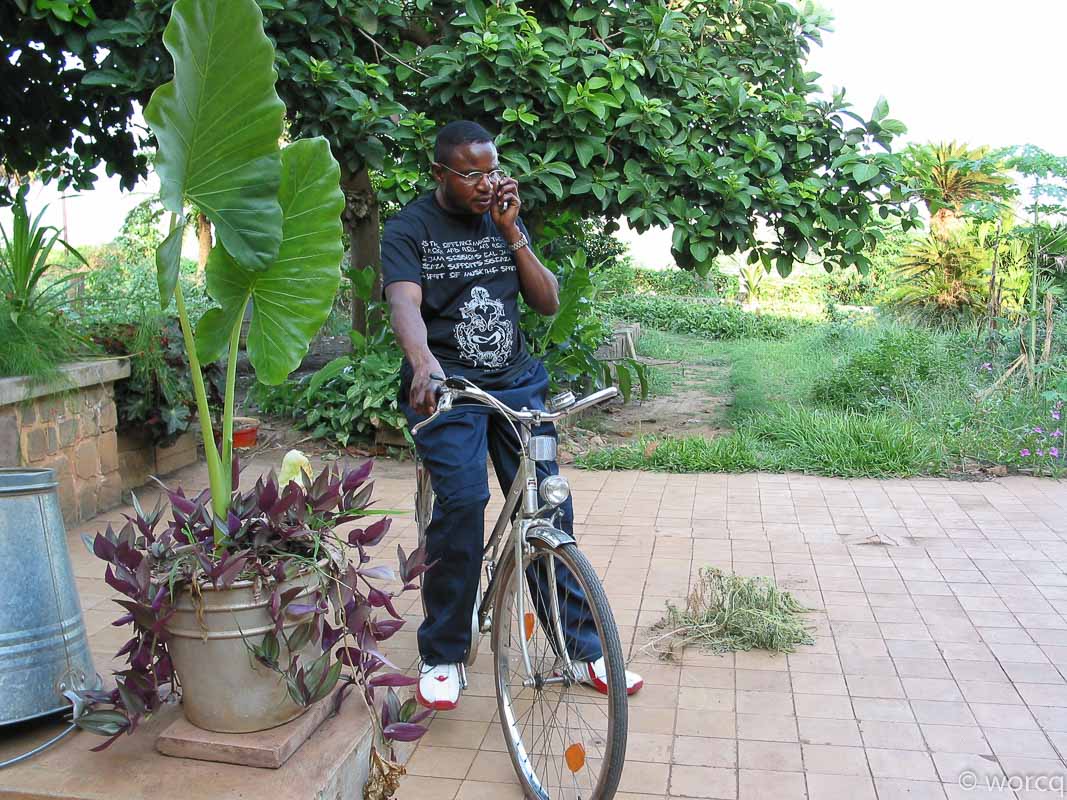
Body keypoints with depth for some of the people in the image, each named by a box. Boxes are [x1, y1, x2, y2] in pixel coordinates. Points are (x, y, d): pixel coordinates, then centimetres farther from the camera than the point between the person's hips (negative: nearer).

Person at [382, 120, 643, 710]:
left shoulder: (504, 222, 14)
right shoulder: (409, 229, 0)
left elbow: (548, 303, 6)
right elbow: (404, 303, -20)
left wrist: (512, 233, -3)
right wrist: (424, 362, -41)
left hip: (515, 381, 4)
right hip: (447, 385, -4)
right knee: (462, 502, -20)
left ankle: (582, 647, 11)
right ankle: (442, 655, -1)